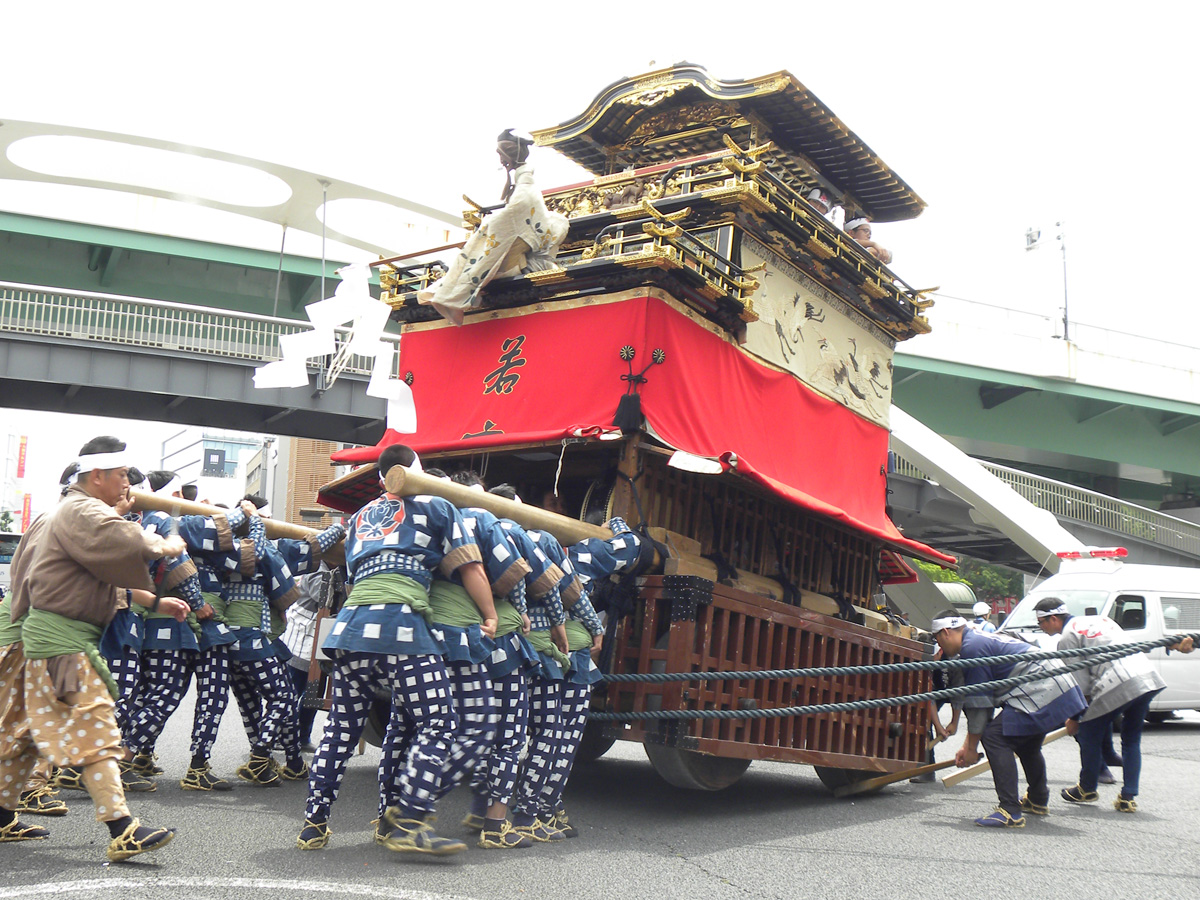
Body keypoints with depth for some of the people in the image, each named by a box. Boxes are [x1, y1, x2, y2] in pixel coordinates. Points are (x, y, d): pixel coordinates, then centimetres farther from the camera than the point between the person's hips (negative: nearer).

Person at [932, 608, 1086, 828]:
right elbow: (981, 700, 22)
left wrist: (971, 748, -2)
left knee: (994, 737, -13)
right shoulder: (981, 639, 20)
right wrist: (967, 744, 21)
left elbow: (979, 702, -11)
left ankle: (1010, 812, -14)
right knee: (1026, 743, 29)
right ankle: (1037, 800, 49)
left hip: (1042, 693, -11)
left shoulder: (971, 648, -13)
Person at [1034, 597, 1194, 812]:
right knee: (1131, 740, 20)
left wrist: (1074, 717, 7)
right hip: (1150, 677, 8)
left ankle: (1087, 790, 27)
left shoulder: (1067, 638, 1)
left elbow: (1081, 683, -1)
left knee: (1089, 733, 13)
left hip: (1117, 687, -8)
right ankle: (1128, 798, 16)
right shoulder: (1098, 619, 27)